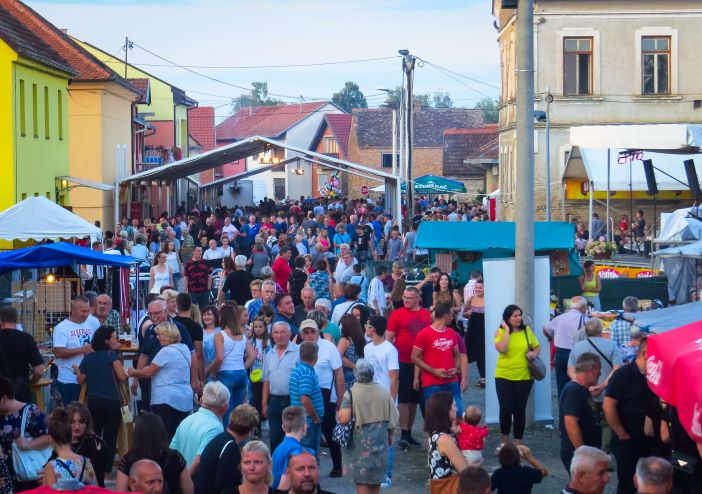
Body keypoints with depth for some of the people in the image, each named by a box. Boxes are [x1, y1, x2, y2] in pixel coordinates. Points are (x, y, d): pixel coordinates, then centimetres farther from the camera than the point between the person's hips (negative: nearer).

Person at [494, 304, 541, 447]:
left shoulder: (527, 330, 3)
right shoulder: (500, 332, -4)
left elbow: (537, 347, 14)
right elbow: (502, 349, -20)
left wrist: (534, 353, -8)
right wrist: (507, 330, -16)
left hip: (524, 377, 2)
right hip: (504, 376, -2)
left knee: (520, 410, 5)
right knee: (505, 409, -4)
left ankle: (518, 443, 17)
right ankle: (505, 441, 18)